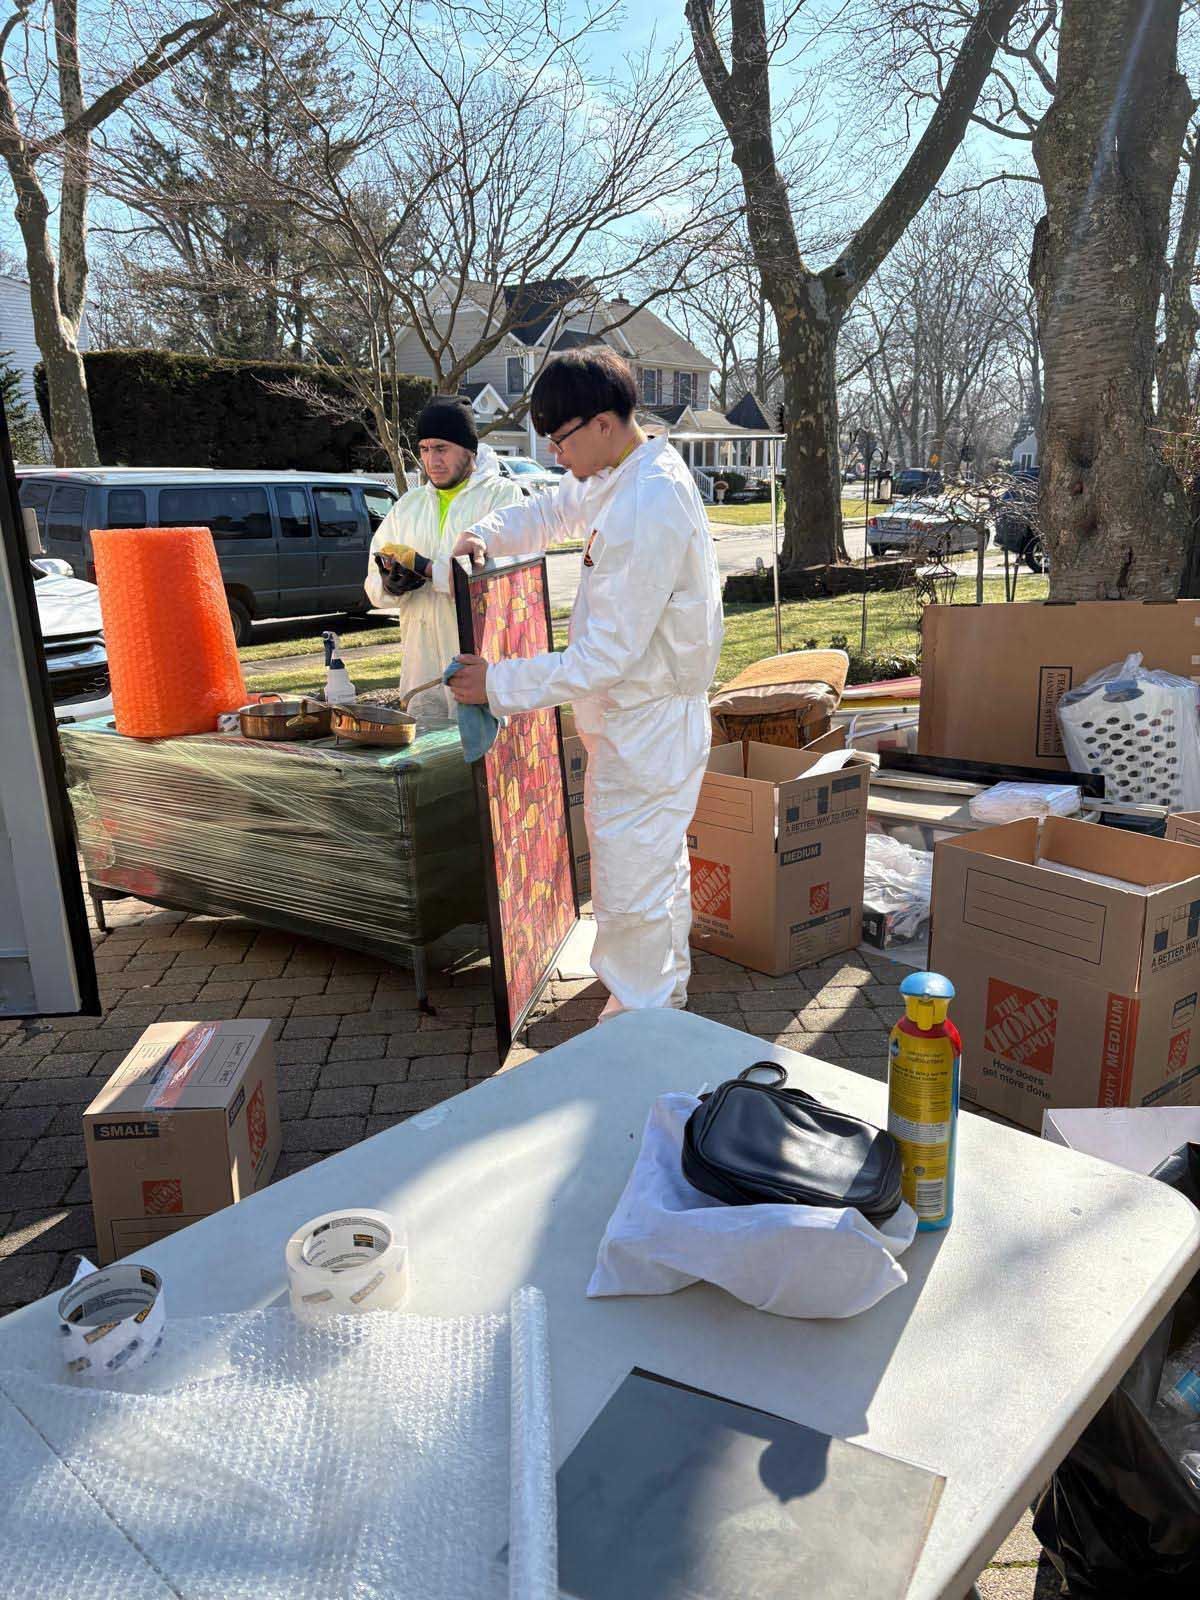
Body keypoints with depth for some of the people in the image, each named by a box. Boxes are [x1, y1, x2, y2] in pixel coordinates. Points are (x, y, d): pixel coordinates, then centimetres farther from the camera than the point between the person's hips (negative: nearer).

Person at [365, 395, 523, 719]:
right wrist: (391, 583, -8)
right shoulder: (408, 506, 18)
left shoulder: (502, 495, -1)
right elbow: (375, 590, 16)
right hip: (423, 667, 5)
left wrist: (424, 567, -14)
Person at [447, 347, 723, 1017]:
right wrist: (487, 534, 2)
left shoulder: (646, 513, -29)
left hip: (645, 728, -11)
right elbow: (555, 509, 21)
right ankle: (669, 984, 47)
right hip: (641, 716, 11)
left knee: (631, 887, 2)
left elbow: (606, 657, -29)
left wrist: (500, 684, -22)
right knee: (661, 860, 26)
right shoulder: (628, 473, 4)